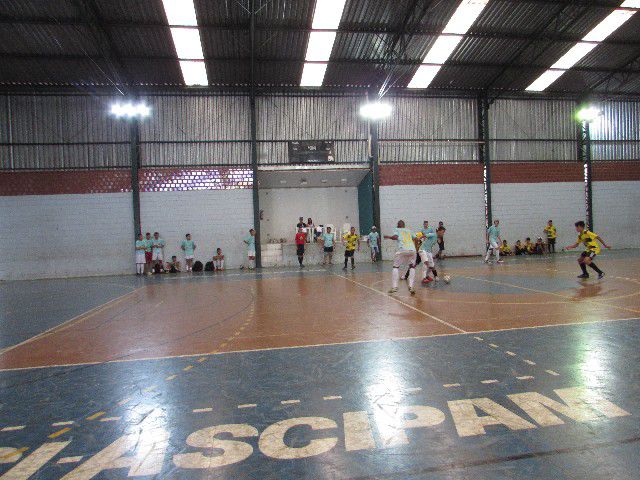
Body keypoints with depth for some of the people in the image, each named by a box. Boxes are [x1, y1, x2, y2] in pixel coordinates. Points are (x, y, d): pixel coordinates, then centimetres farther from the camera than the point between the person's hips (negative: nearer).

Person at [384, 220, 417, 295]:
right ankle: (411, 287, 6)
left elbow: (395, 237, -1)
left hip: (402, 250, -3)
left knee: (396, 267, 14)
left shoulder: (397, 230, 18)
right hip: (412, 250, 3)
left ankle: (394, 287, 2)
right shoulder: (409, 231, 29)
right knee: (412, 267, 21)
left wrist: (388, 237, 15)